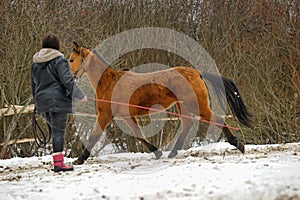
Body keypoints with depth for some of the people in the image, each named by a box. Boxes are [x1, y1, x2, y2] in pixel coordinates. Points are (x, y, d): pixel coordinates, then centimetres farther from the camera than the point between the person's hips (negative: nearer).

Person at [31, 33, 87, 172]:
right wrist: (80, 95, -3)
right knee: (59, 131, -7)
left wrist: (36, 101, 29)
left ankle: (58, 159, 13)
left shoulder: (35, 62, 13)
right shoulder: (59, 60, -8)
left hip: (42, 102, 7)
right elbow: (68, 81, -14)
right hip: (57, 100, -7)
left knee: (54, 129, 16)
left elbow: (33, 84, 20)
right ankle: (58, 163, -12)